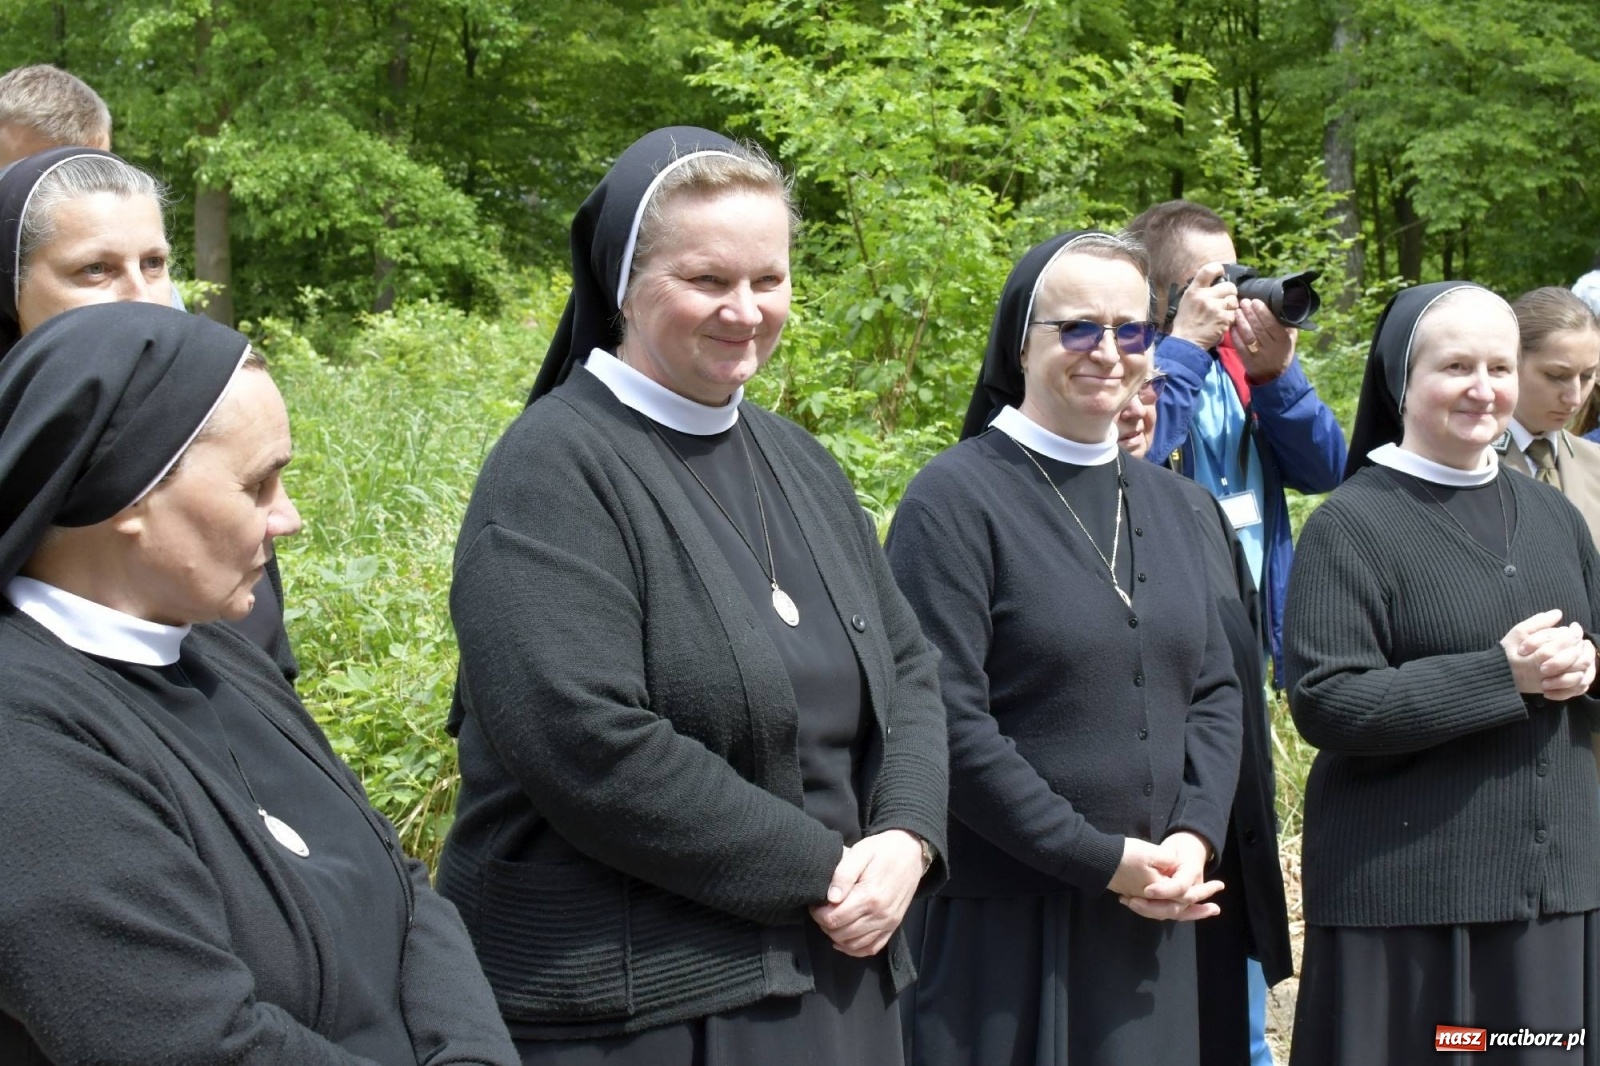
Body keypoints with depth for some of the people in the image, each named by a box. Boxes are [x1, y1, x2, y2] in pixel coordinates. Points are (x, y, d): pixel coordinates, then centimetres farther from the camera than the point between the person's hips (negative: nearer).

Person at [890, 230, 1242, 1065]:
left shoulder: (1165, 502, 12)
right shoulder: (955, 499, -9)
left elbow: (1214, 689, 11)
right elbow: (950, 722, -16)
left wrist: (1194, 837, -6)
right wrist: (1104, 862, -15)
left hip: (1152, 919, 6)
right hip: (1002, 927, -6)